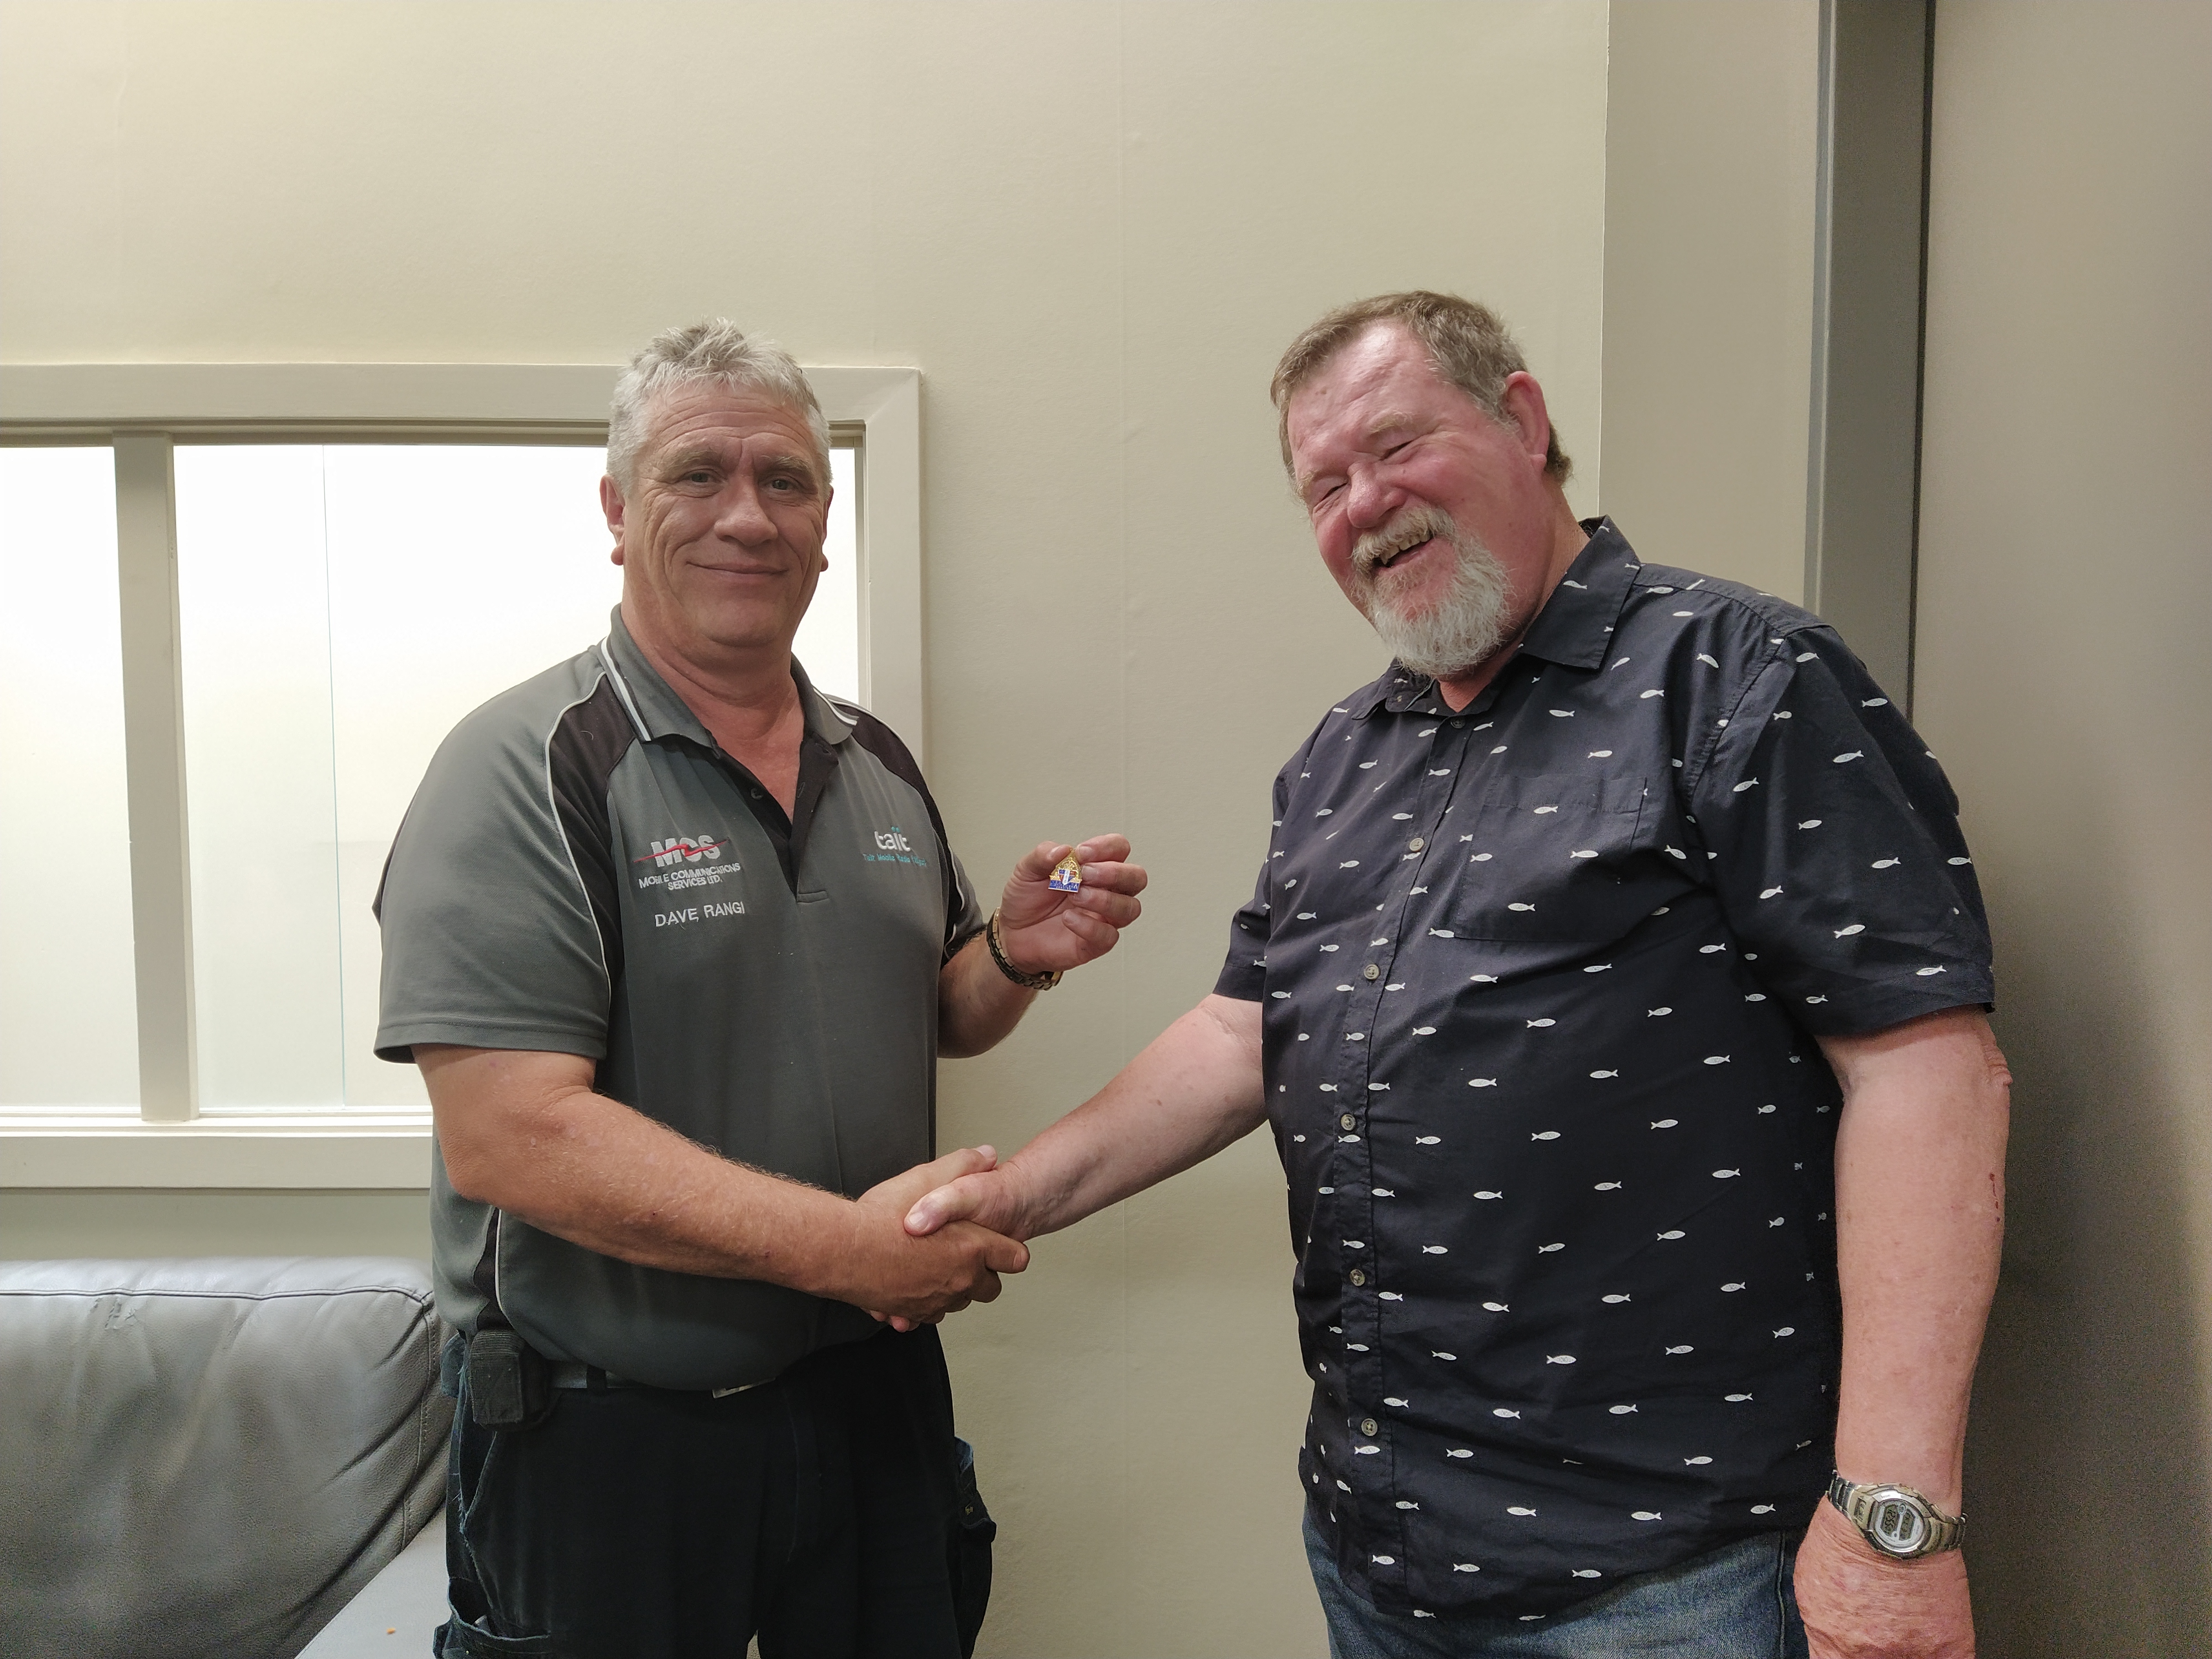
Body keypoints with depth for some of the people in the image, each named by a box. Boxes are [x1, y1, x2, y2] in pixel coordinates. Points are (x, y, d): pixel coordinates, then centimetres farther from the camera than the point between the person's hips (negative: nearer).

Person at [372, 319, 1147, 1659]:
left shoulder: (879, 764, 5)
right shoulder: (528, 771, -14)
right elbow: (505, 1136, -22)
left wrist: (1015, 957, -7)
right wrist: (843, 1244, -26)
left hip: (873, 1395, 6)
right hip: (610, 1440, -5)